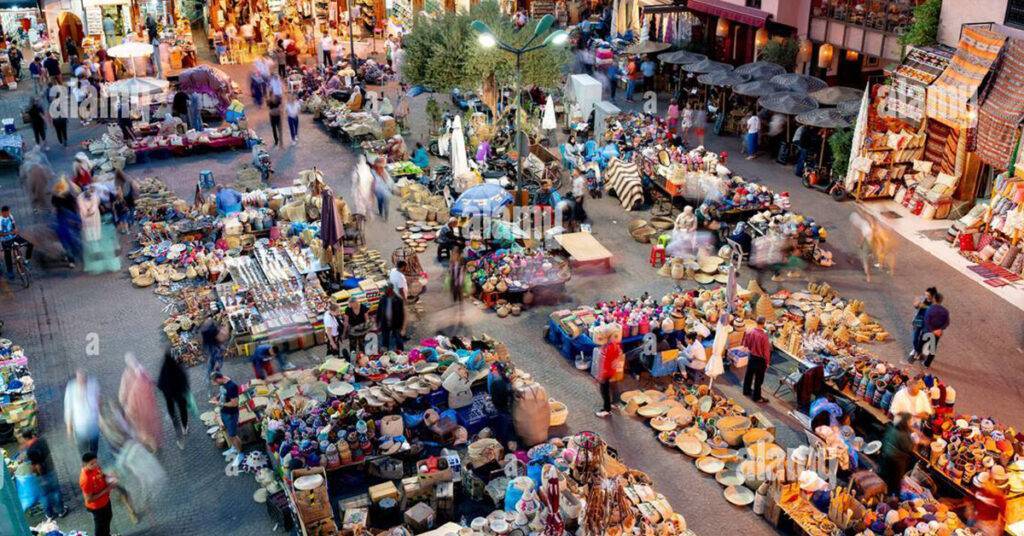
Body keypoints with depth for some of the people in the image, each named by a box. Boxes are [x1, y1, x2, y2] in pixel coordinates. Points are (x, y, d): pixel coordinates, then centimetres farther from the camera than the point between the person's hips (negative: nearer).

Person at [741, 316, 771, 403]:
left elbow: (745, 344, 3)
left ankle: (746, 390, 42)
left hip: (751, 356, 6)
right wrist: (767, 362, -6)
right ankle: (756, 397, 20)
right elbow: (766, 351, -20)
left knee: (749, 374, 24)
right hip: (760, 359, -6)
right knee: (758, 379, 9)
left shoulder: (749, 332, -13)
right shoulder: (764, 336, -29)